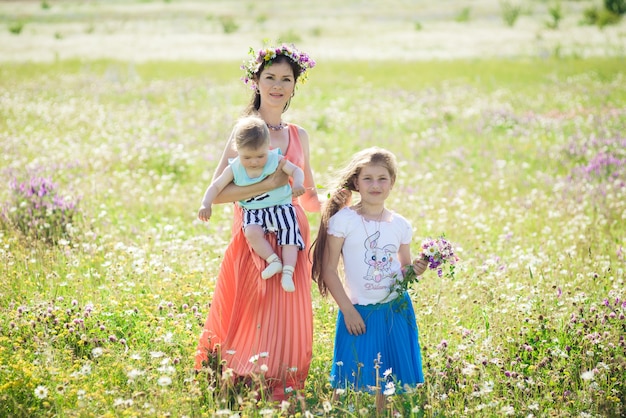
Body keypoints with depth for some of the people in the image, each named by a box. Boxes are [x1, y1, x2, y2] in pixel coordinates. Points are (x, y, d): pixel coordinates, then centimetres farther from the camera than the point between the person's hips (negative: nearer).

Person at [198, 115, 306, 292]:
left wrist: (298, 184, -30)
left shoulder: (275, 160, -8)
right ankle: (274, 261, -15)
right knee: (252, 232, -28)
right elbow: (216, 186, -1)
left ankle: (288, 273, -14)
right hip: (253, 211, 0)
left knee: (289, 235, -16)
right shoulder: (234, 169, -6)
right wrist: (206, 204, -17)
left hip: (280, 207, 0)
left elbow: (296, 170, -8)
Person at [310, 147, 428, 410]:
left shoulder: (400, 225, 4)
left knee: (387, 382, 7)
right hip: (359, 311, -3)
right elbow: (328, 269, -8)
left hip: (396, 311, 3)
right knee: (354, 381, -2)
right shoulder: (343, 220, -8)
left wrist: (415, 270, -7)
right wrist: (347, 309, -12)